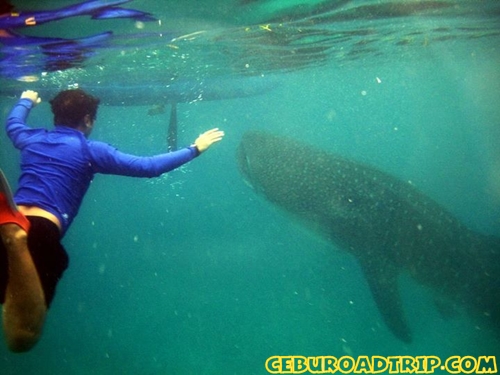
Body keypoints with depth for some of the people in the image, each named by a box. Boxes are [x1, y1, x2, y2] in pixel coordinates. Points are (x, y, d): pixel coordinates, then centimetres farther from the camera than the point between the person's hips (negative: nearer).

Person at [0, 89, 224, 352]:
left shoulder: (32, 139, 23)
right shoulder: (91, 150, 8)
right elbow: (150, 167, 6)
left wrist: (26, 101, 73)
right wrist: (195, 149, 17)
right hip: (43, 231, -5)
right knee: (23, 337, -16)